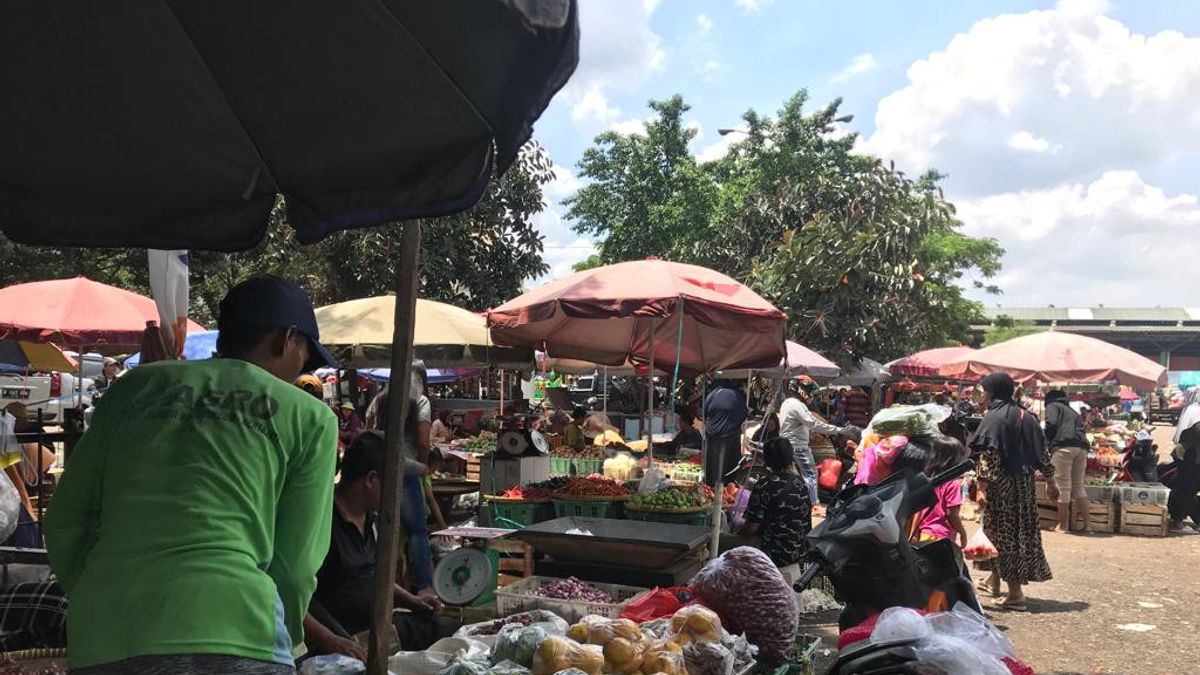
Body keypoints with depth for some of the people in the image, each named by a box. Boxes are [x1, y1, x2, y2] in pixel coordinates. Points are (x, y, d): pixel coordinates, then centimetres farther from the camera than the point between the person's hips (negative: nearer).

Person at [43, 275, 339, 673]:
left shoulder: (134, 387, 18)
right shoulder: (308, 416, 9)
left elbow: (64, 522, 18)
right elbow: (295, 564, 7)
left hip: (102, 638, 4)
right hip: (227, 636, -4)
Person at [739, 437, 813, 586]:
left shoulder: (764, 487, -18)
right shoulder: (801, 483, 0)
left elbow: (751, 528, -14)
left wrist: (738, 529, 6)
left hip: (776, 555, -7)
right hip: (800, 550, 8)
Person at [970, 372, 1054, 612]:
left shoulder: (993, 417, -11)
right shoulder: (1026, 416, 8)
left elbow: (987, 455, -19)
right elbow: (1043, 451, 11)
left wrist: (980, 486, -21)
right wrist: (1050, 478, 20)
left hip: (1001, 483, -7)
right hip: (1024, 483, 7)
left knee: (1002, 532, 0)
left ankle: (1015, 594, 0)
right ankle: (994, 580, 31)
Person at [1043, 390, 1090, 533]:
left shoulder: (1052, 406, 14)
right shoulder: (1073, 411, 34)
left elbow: (1051, 424, -4)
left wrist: (1047, 442, 9)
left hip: (1063, 446, -7)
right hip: (1082, 447, 7)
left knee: (1063, 486, -2)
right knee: (1078, 486, 14)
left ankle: (1063, 525, 2)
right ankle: (1087, 524, 11)